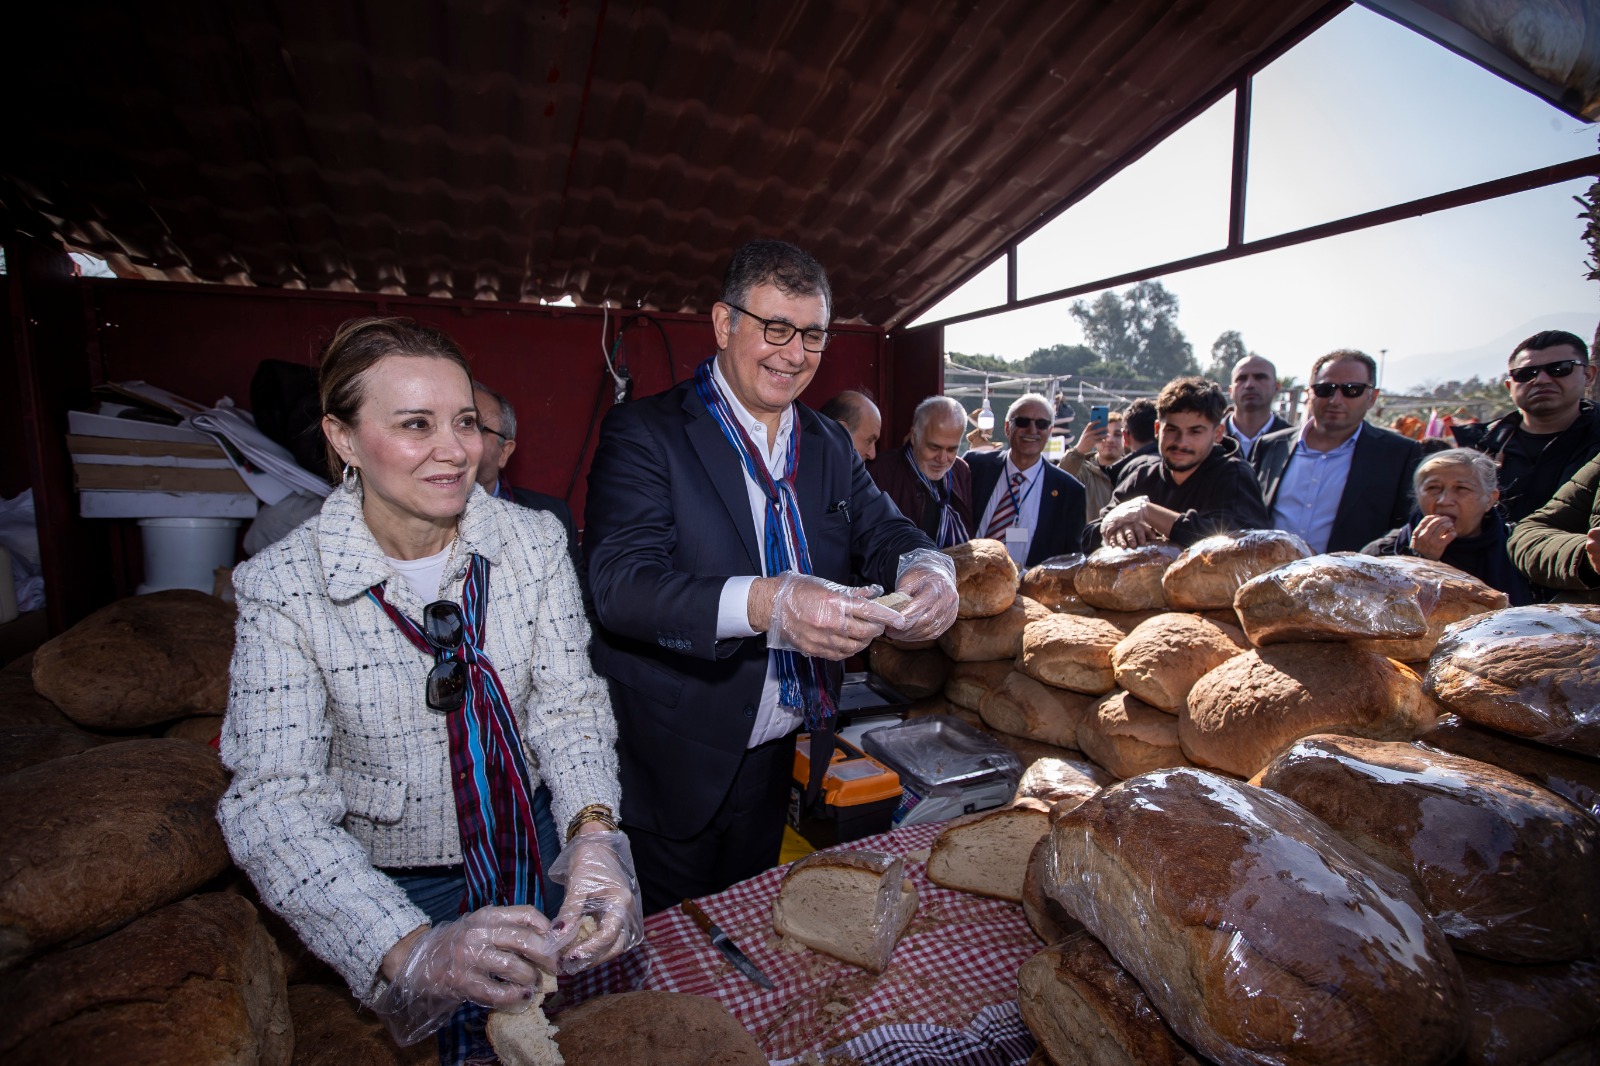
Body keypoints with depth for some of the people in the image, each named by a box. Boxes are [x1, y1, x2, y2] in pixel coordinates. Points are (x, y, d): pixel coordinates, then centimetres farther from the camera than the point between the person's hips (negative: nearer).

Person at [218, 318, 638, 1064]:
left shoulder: (533, 541, -15)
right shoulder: (284, 589, -21)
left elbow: (567, 704, -15)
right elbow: (274, 803, -25)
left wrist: (593, 833, -34)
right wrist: (413, 950, -39)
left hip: (530, 855, 3)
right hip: (383, 889, -2)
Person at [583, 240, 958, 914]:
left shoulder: (830, 445, 6)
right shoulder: (643, 433, -14)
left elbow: (881, 528, 3)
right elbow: (619, 581, -25)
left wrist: (926, 568, -22)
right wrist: (762, 604, -41)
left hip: (778, 752, 5)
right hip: (676, 761, -5)